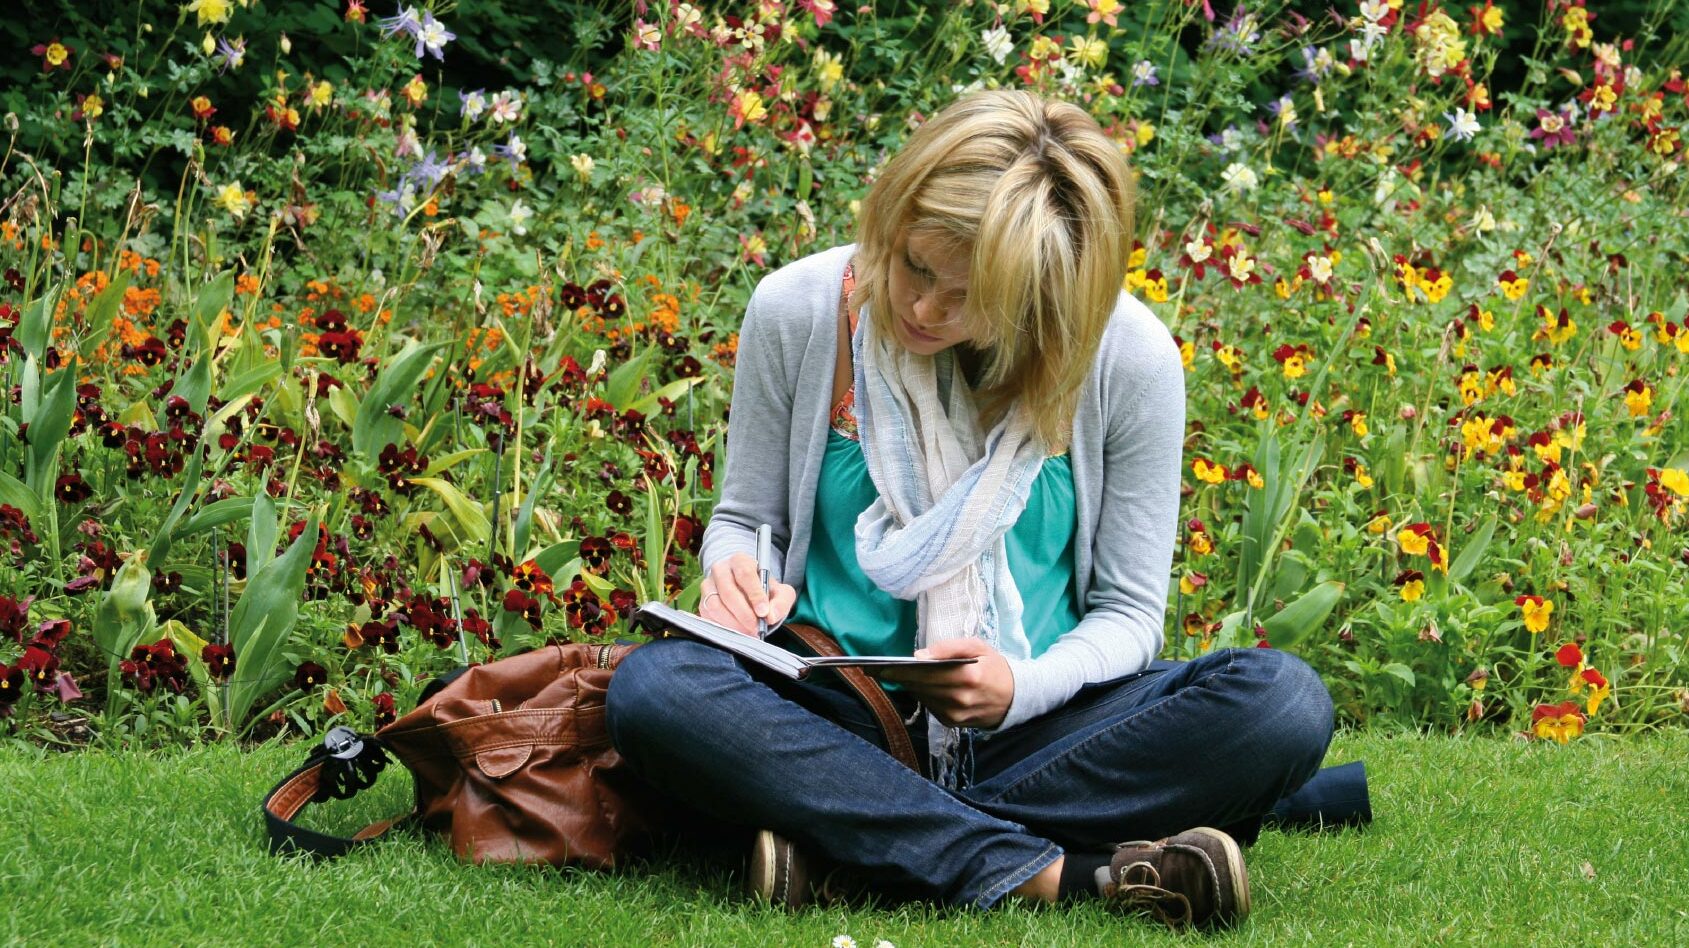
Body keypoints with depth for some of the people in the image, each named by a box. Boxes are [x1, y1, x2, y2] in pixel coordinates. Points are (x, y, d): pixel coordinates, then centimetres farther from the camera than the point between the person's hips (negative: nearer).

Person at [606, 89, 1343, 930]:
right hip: (840, 716, 0)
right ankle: (1050, 874, -33)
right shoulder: (798, 312, -6)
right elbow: (745, 517, 10)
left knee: (1281, 702, -28)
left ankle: (845, 834, -27)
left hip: (1033, 727, 0)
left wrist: (1023, 689, -20)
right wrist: (739, 575, -15)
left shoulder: (1129, 357, -8)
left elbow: (1128, 611, 0)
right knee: (655, 687, -33)